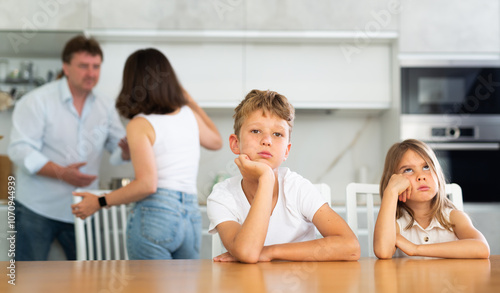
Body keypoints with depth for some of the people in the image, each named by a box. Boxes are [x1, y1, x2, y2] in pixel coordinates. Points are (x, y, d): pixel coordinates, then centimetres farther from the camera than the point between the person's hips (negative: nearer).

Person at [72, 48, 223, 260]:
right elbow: (216, 141, 32)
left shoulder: (139, 125, -6)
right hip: (192, 216, 6)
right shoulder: (189, 115, 11)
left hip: (155, 214, -5)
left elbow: (147, 185, -14)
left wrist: (99, 202, -3)